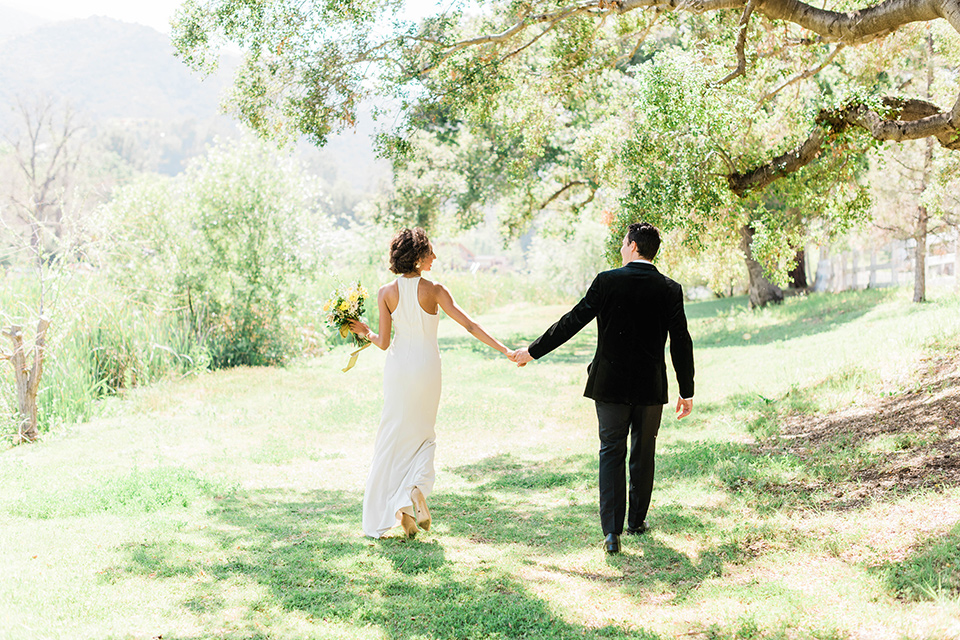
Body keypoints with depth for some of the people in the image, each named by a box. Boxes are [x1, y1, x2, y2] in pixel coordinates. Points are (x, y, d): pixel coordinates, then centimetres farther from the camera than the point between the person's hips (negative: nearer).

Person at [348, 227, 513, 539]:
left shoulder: (387, 293, -6)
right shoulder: (434, 290, -10)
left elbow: (384, 342, -7)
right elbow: (469, 325, -15)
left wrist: (365, 332, 13)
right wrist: (504, 350, -13)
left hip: (398, 369, 1)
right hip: (427, 369, -1)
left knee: (394, 437, 10)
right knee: (424, 434, 18)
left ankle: (383, 514, 6)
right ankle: (417, 486, -9)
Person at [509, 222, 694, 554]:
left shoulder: (607, 281, -9)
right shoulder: (670, 290, -3)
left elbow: (572, 322, -7)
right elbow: (681, 343, 0)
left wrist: (532, 352, 2)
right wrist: (687, 391, 10)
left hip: (610, 384, -2)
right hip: (651, 387, 2)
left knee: (611, 454, 3)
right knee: (643, 454, 16)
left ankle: (612, 531, -7)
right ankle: (637, 521, 28)